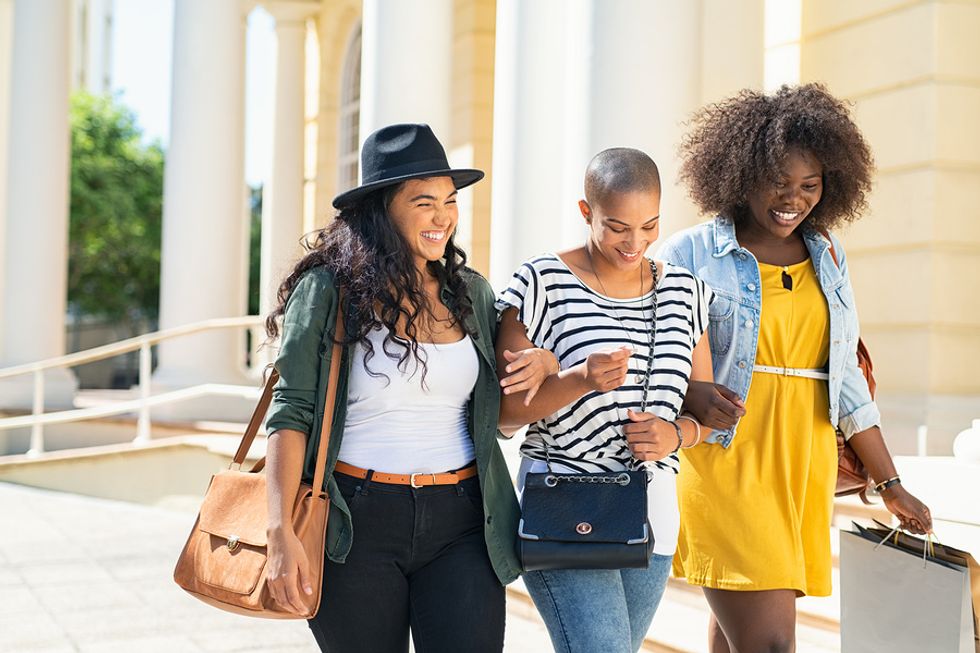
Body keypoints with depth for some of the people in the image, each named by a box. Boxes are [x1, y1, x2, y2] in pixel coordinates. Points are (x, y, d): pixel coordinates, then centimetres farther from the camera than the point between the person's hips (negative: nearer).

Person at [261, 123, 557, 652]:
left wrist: (544, 364, -2)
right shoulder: (328, 291, -5)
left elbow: (502, 413, 20)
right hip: (357, 527, -3)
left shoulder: (471, 293, 9)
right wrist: (281, 533, -16)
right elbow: (291, 414, -8)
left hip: (460, 525, 3)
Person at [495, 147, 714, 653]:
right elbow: (503, 410, -8)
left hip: (652, 516, 6)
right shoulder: (543, 284, -8)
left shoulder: (683, 291, 8)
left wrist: (675, 434, -9)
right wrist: (578, 381, -26)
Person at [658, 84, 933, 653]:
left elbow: (846, 382, 18)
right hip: (727, 467, -5)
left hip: (804, 471, 5)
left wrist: (891, 484, 17)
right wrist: (693, 396, -21)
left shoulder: (829, 259, 15)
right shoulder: (692, 254, 0)